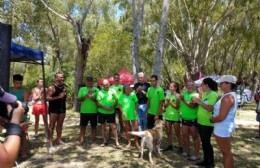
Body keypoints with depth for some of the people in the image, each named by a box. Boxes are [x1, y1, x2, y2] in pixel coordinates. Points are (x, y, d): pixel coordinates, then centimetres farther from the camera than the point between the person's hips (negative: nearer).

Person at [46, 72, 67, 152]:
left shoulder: (64, 87, 9)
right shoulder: (52, 87, -12)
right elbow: (48, 98, -19)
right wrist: (58, 97, -23)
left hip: (62, 108, 7)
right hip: (54, 109, -6)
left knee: (60, 125, 13)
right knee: (52, 126, -2)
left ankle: (58, 140, 25)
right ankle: (50, 144, 2)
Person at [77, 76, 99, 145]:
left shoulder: (96, 89, 3)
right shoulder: (82, 89, 5)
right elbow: (79, 99, 0)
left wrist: (93, 98, -18)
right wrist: (85, 96, -17)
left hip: (93, 111, 0)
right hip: (84, 111, 0)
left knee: (93, 126, 7)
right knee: (83, 126, 4)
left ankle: (93, 140, 17)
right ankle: (81, 140, 11)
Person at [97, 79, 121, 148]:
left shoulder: (112, 92, 1)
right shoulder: (100, 92, -1)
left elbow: (116, 100, 3)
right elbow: (98, 103, -4)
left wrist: (113, 107, -12)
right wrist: (104, 107, -18)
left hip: (111, 112, -1)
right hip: (102, 112, 1)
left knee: (113, 127, -3)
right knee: (103, 126, 11)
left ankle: (117, 143, 1)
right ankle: (104, 141, 27)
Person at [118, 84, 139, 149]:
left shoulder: (133, 95, -3)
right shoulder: (122, 96, -2)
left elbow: (136, 103, 1)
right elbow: (120, 105, 1)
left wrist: (136, 110, -11)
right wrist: (122, 112, -10)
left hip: (133, 115, -1)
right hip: (125, 115, 1)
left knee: (136, 128, -2)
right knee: (127, 129, 13)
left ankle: (136, 142, 13)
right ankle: (129, 143, 26)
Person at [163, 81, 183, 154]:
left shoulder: (178, 96, -10)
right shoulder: (168, 95, 5)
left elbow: (177, 107, -14)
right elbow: (165, 106, 6)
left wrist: (170, 102, -17)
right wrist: (167, 101, -12)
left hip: (175, 117, -6)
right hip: (168, 116, 6)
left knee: (177, 133, 4)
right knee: (168, 132, 14)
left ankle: (180, 147, 14)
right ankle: (169, 146, 27)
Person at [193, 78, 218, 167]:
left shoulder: (213, 94, -16)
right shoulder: (204, 93, 11)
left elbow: (210, 108, -23)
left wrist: (199, 102, -19)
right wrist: (197, 101, 0)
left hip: (207, 123, -8)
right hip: (200, 122, 8)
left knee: (206, 142, 2)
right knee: (204, 142, 16)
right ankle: (206, 160, 29)